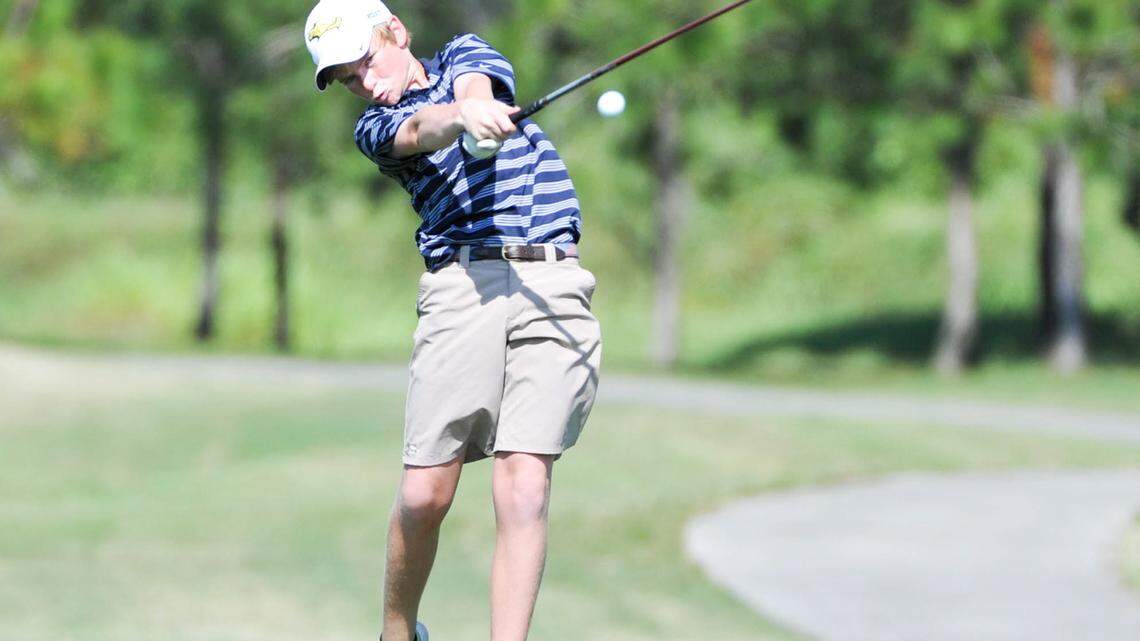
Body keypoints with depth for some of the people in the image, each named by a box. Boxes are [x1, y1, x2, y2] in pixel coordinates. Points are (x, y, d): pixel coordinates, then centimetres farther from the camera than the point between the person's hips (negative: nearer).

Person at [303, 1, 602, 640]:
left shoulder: (464, 54, 20)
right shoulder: (377, 128, 15)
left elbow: (474, 88, -5)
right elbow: (422, 128, -11)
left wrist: (475, 103, -32)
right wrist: (464, 116, -35)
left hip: (553, 283, 0)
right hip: (464, 284, 0)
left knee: (523, 482, -13)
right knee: (425, 493, -7)